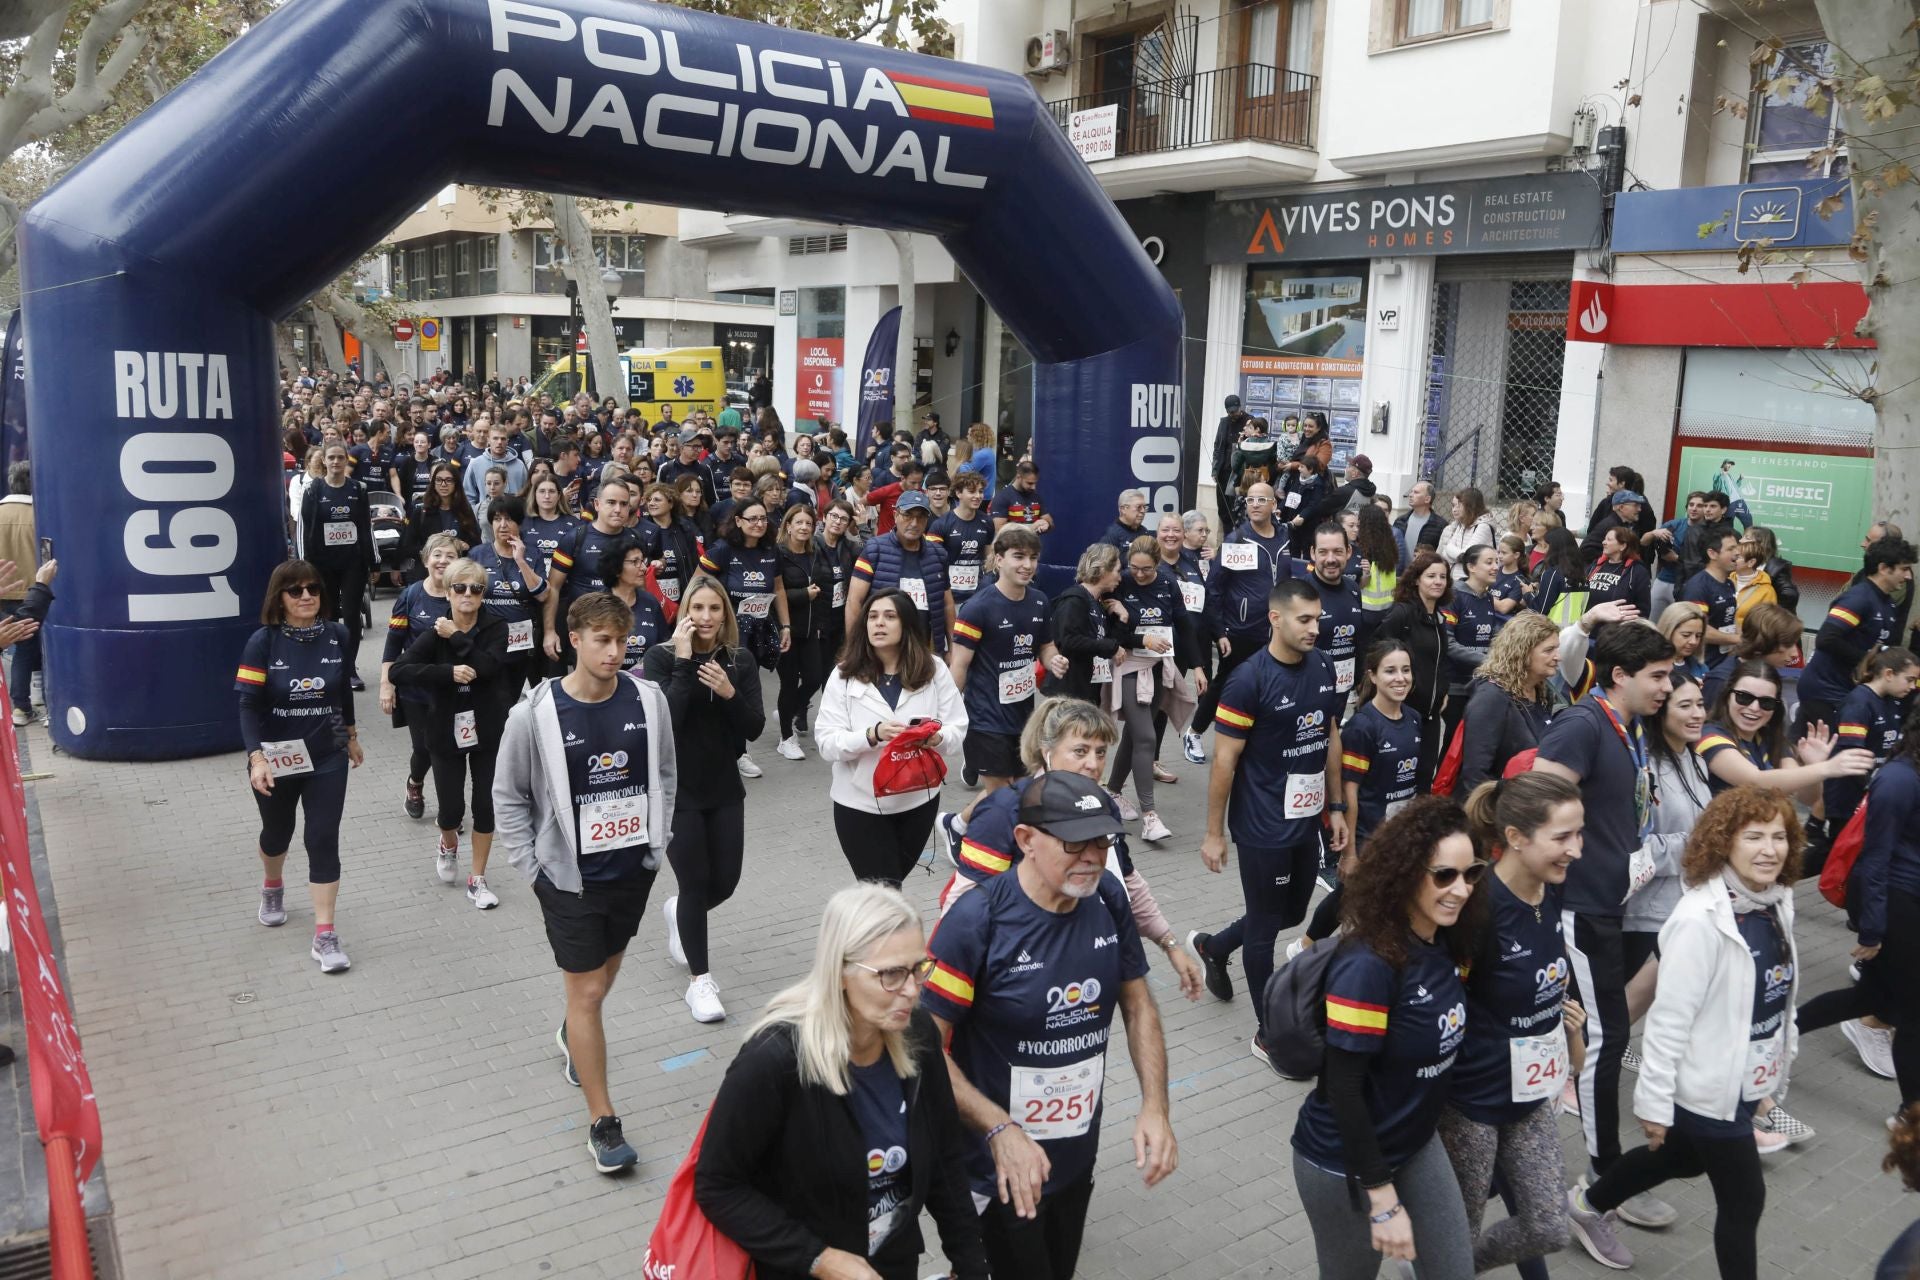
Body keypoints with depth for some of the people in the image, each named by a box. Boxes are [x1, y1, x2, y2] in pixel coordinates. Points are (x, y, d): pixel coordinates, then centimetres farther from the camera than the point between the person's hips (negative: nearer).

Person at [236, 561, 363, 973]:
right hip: (276, 758, -1)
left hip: (327, 758, 1)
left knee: (324, 840, -3)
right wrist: (256, 757, -26)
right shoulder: (263, 642, -14)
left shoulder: (336, 636, -6)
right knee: (277, 832, 21)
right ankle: (272, 887, 54)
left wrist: (351, 735, 19)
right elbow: (249, 705, -15)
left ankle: (325, 935, 1)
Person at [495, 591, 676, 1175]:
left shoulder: (648, 699, -9)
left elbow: (665, 772, 7)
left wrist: (657, 841, 5)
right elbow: (509, 797, -4)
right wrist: (533, 869, -7)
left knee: (607, 969, 24)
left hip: (634, 869, 4)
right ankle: (603, 1121, 14)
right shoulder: (534, 714, -17)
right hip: (570, 878, -4)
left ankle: (574, 1036, 55)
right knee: (587, 992, 1)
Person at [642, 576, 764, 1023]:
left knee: (725, 881, 9)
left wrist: (729, 692, -23)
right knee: (696, 882, -2)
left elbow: (755, 728, -6)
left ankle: (678, 912, 44)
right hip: (677, 790, -4)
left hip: (725, 788, 4)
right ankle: (699, 980, 15)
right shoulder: (661, 657, -10)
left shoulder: (740, 659, -1)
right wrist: (683, 662, -25)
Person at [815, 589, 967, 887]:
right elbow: (826, 742, -14)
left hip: (919, 799, 2)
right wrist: (872, 735, -31)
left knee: (893, 884, 20)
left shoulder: (935, 671, -5)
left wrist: (937, 738, -30)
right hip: (861, 804, -2)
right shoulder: (844, 676, -9)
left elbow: (958, 730, -7)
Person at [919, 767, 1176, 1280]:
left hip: (1078, 1157, 6)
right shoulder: (977, 921, -25)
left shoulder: (1108, 899, -8)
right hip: (999, 1172, -6)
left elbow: (1138, 1004, 4)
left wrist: (1155, 1107, -7)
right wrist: (1000, 1131, -28)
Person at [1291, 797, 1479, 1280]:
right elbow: (1342, 1087, -25)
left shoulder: (1445, 943, -5)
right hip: (1343, 1164, -7)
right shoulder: (1369, 965, -28)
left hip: (1417, 1145, 7)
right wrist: (1383, 1200, -22)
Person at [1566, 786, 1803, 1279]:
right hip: (1709, 1086, -9)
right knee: (1744, 1199, 4)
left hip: (1750, 1078, 9)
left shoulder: (1777, 903, -4)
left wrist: (1783, 1052, 18)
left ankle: (1589, 1205, 50)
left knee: (1685, 1158, 26)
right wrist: (1654, 1102, -20)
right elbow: (1669, 1017, -25)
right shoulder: (1700, 920, -29)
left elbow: (1778, 994, 11)